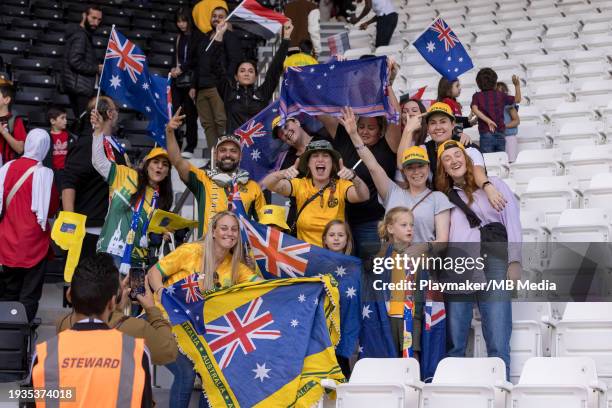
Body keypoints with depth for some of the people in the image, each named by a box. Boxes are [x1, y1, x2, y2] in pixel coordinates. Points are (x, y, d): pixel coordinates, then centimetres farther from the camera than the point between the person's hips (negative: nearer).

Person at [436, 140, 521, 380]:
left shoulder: (493, 185, 14)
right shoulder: (445, 197, 21)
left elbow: (512, 222, 7)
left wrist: (514, 261, -3)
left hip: (492, 261, -2)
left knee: (498, 342, -12)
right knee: (454, 342, -3)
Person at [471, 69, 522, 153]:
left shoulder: (477, 96, 4)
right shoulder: (500, 95, 9)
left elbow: (475, 109, -15)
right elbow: (517, 99, 21)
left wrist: (488, 121, -20)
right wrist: (517, 85, 27)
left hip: (486, 134, -2)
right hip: (500, 134, 2)